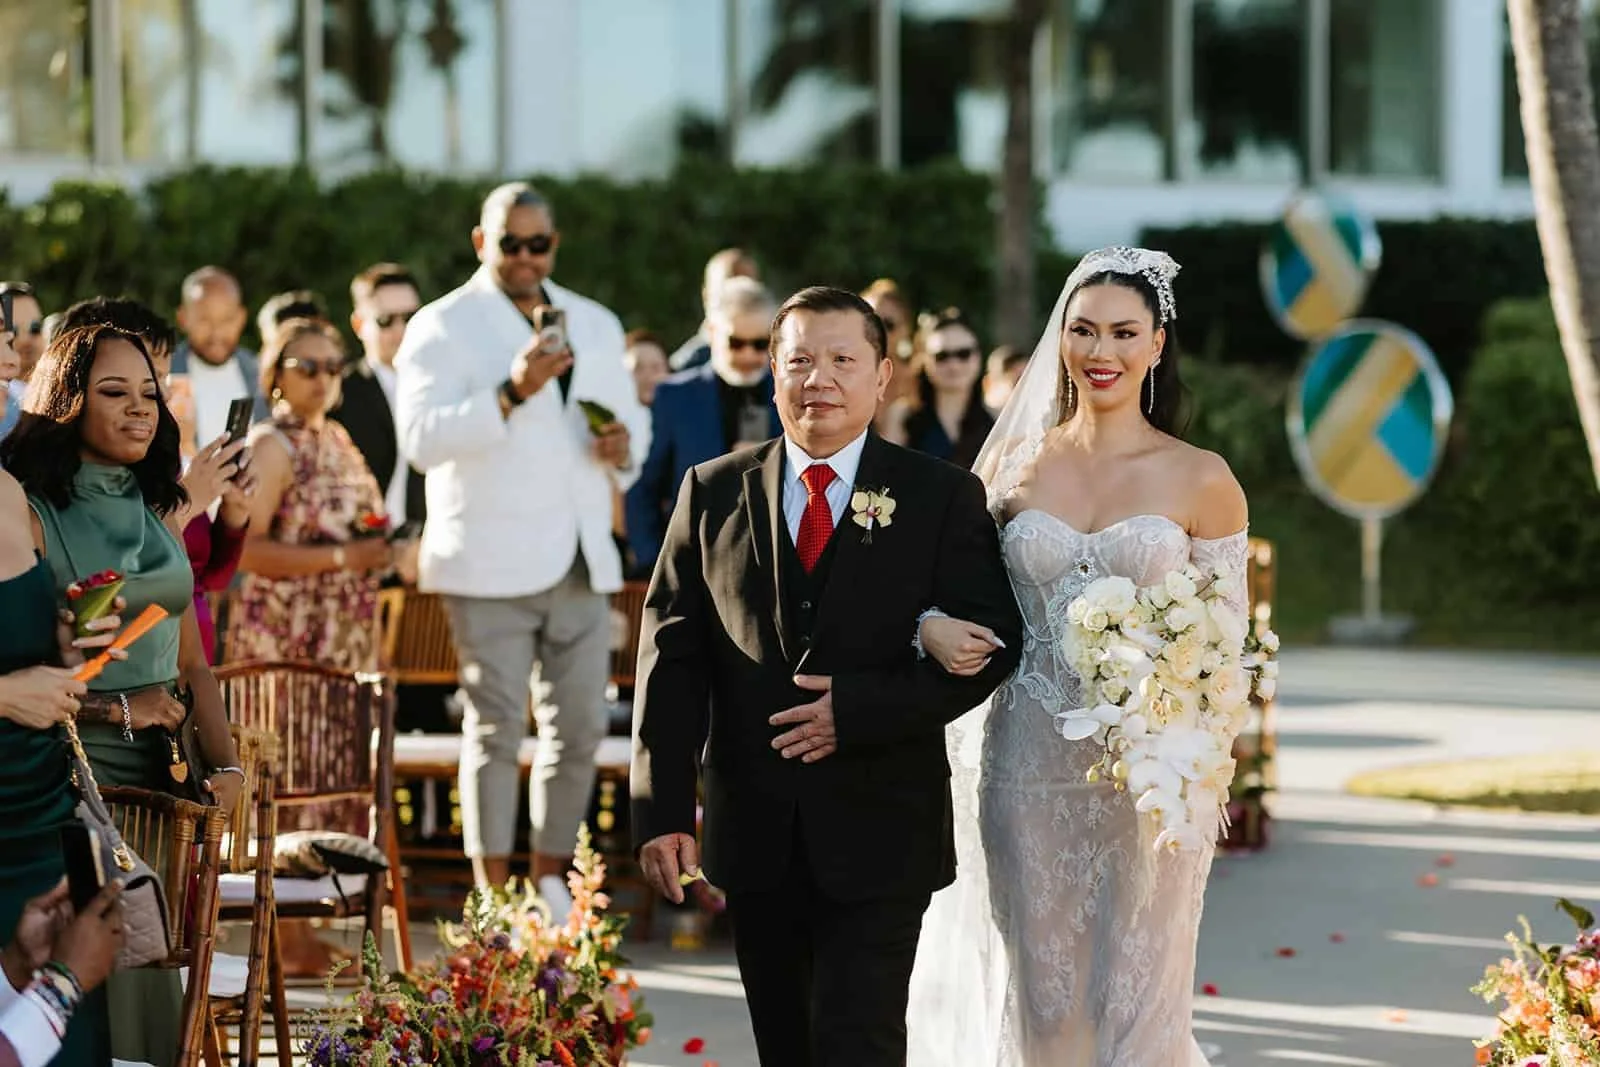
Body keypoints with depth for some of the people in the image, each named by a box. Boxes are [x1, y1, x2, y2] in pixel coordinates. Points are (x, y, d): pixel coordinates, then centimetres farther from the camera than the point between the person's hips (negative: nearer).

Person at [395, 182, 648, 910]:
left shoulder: (595, 325, 17)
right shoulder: (442, 328, -2)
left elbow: (631, 413, 26)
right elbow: (421, 438, -15)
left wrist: (627, 446, 1)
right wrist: (512, 393, -28)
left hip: (581, 562, 5)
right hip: (490, 564, -5)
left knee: (581, 726, 6)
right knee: (496, 728, -4)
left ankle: (550, 883, 19)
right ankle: (493, 898, 0)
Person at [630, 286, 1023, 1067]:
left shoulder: (943, 498, 0)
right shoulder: (713, 493, 6)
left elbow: (992, 645, -6)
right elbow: (671, 653, 2)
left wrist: (859, 709, -18)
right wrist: (662, 810, -6)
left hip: (880, 828, -3)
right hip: (753, 829, 3)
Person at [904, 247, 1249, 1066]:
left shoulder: (1201, 481, -1)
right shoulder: (1013, 464, 6)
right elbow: (959, 593, 12)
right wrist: (932, 626, -12)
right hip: (1026, 768, 2)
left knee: (1131, 997, 2)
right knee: (1035, 997, 6)